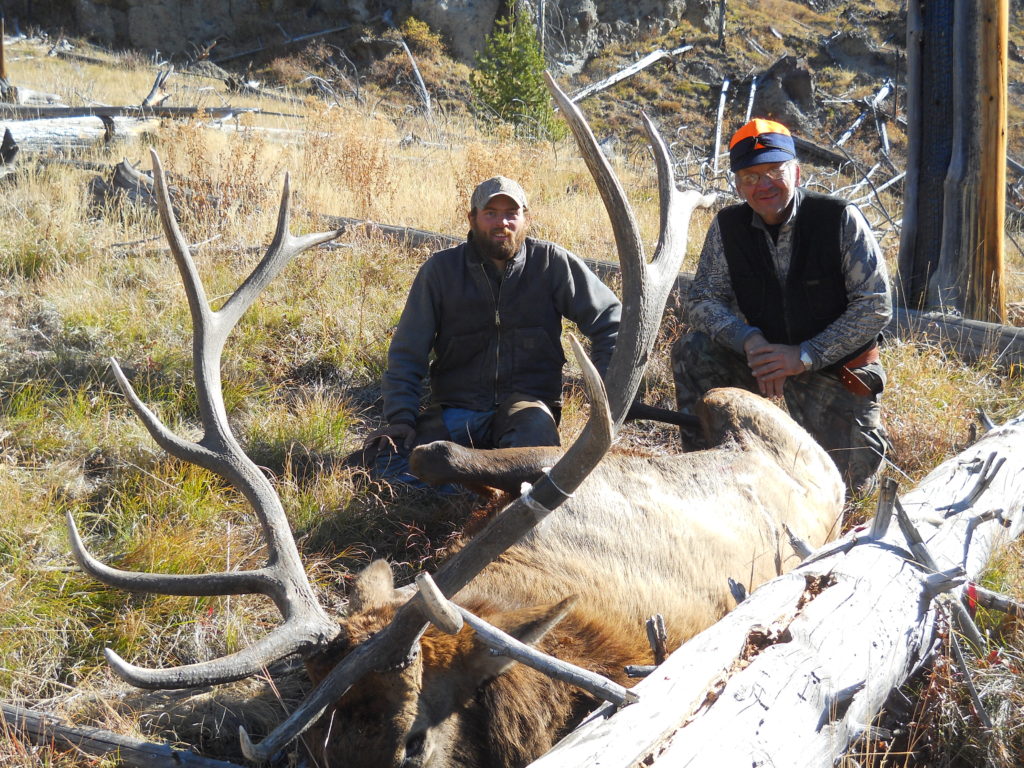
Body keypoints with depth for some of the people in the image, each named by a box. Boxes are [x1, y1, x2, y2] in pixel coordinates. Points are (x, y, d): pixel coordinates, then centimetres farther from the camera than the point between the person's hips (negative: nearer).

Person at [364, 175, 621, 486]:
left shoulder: (551, 262, 1)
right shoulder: (441, 269, 2)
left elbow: (610, 321, 6)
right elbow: (408, 353, 3)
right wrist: (401, 419, -11)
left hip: (527, 401, -2)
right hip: (456, 410, 2)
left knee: (536, 428, -38)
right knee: (388, 458, -22)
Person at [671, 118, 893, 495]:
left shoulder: (841, 220, -16)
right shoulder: (728, 227, -6)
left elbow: (876, 306, -17)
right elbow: (701, 301, -7)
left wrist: (805, 356, -23)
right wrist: (750, 341, -26)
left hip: (837, 369, -2)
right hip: (767, 360, 2)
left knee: (844, 485, -2)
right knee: (692, 350, -22)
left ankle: (868, 433, 32)